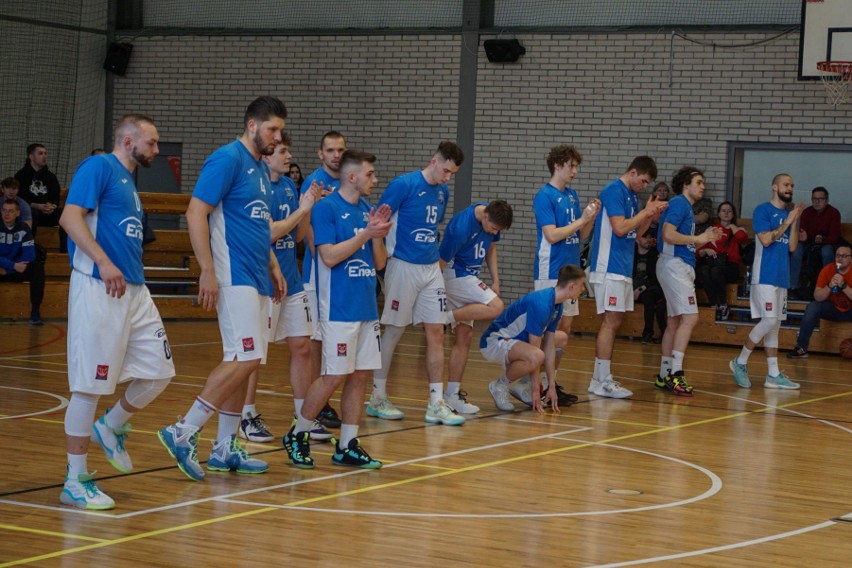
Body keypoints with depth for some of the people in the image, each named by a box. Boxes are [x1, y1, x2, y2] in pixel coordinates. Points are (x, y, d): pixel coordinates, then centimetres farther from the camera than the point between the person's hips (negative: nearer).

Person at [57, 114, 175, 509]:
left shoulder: (129, 183, 22)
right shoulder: (98, 167, -6)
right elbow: (70, 217, -18)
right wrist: (105, 263, -26)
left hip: (135, 291, 9)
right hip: (98, 291, -9)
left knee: (159, 372, 6)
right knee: (89, 387, -5)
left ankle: (111, 427, 30)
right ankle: (75, 481, 3)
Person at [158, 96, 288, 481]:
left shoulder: (261, 168, 17)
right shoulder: (227, 159, -10)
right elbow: (196, 213, -16)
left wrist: (273, 266, 21)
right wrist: (207, 271, -20)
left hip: (256, 279, 9)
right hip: (234, 277, -9)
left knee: (242, 362, 9)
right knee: (245, 359, -16)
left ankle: (225, 449, 14)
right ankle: (184, 433, -11)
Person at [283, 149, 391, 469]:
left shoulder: (367, 211, 14)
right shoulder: (326, 208, -7)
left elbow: (379, 263, 14)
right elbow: (329, 256, -16)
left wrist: (377, 233, -3)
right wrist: (366, 234, -16)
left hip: (367, 307, 7)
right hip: (339, 308, -7)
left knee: (360, 376, 6)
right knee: (335, 376, -7)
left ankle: (347, 447, 12)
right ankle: (297, 436, 9)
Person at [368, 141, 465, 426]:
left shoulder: (442, 191, 9)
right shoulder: (403, 184, -12)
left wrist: (434, 255, 14)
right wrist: (383, 254, -17)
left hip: (431, 268, 7)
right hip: (404, 266, -6)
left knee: (436, 332, 3)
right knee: (393, 331, 2)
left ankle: (436, 404, 6)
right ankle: (377, 398, 15)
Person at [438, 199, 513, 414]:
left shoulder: (492, 220, -1)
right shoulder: (461, 227, -25)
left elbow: (490, 248, 17)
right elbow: (440, 262, -20)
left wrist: (495, 280, 8)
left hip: (469, 279, 8)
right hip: (455, 275, -8)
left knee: (464, 337, 5)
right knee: (496, 307, -23)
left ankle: (452, 394, 7)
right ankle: (446, 316, -13)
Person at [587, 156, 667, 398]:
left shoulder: (632, 195, 16)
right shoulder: (614, 191, -12)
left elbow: (635, 233, 18)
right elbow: (620, 228, -20)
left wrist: (651, 216, 4)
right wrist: (646, 212, -10)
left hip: (623, 268, 10)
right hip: (609, 267, -10)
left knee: (614, 322, 10)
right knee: (611, 322, -10)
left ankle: (601, 378, 15)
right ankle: (602, 382, -8)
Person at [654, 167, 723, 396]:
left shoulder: (686, 206, 20)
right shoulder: (679, 204, -9)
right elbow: (668, 234, -22)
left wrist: (706, 238, 12)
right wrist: (697, 239, -15)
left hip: (681, 267, 11)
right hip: (674, 265, -11)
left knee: (675, 320, 12)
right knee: (690, 317, -17)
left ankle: (664, 375, 16)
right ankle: (675, 373, -21)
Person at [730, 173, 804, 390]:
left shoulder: (789, 213, 15)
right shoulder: (763, 210, -5)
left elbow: (792, 247, 8)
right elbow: (765, 239, -16)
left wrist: (795, 221, -2)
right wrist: (786, 222, -12)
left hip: (781, 276, 8)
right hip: (764, 276, -8)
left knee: (774, 325, 7)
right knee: (769, 321, -15)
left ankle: (774, 375, 8)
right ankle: (740, 362, -1)